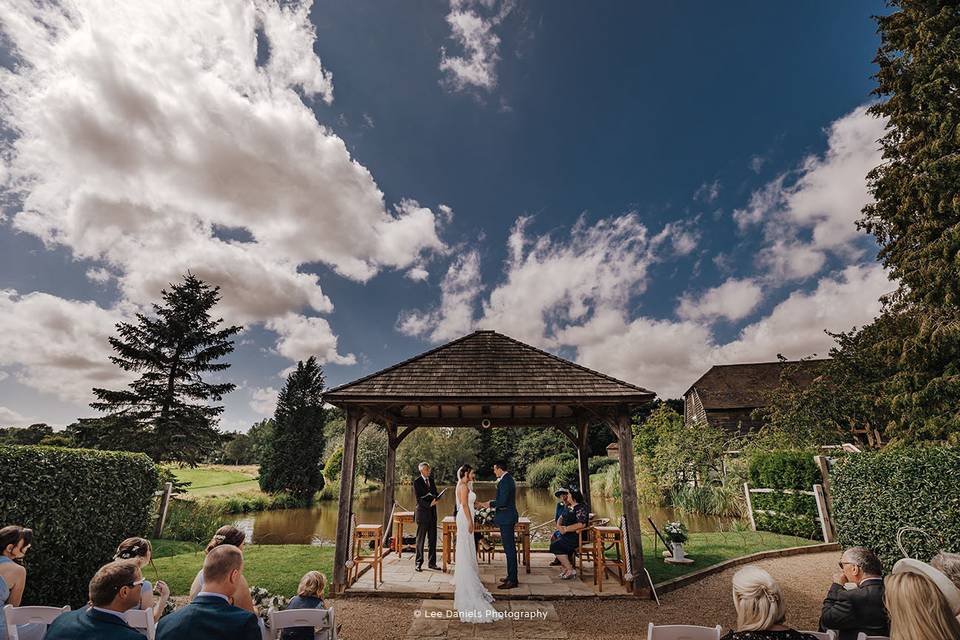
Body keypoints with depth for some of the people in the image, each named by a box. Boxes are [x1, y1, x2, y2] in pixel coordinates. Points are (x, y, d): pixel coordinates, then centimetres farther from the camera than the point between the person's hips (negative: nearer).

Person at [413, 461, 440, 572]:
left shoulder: (431, 480, 11)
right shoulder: (417, 481, -8)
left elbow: (435, 494, 14)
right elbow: (418, 499, -12)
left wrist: (435, 499, -9)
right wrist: (429, 504, -23)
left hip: (432, 512, 6)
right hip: (422, 512, -6)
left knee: (432, 539, 8)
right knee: (420, 539, 3)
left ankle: (431, 563, 17)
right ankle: (418, 563, 14)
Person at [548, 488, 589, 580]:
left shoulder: (581, 508, -13)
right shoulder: (569, 507, 16)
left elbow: (581, 524, -25)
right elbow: (560, 518, 20)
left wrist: (566, 529, -20)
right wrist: (559, 526, -3)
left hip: (577, 536, -9)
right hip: (567, 535, 9)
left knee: (555, 546, -18)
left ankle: (570, 570, -9)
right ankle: (566, 567, 4)